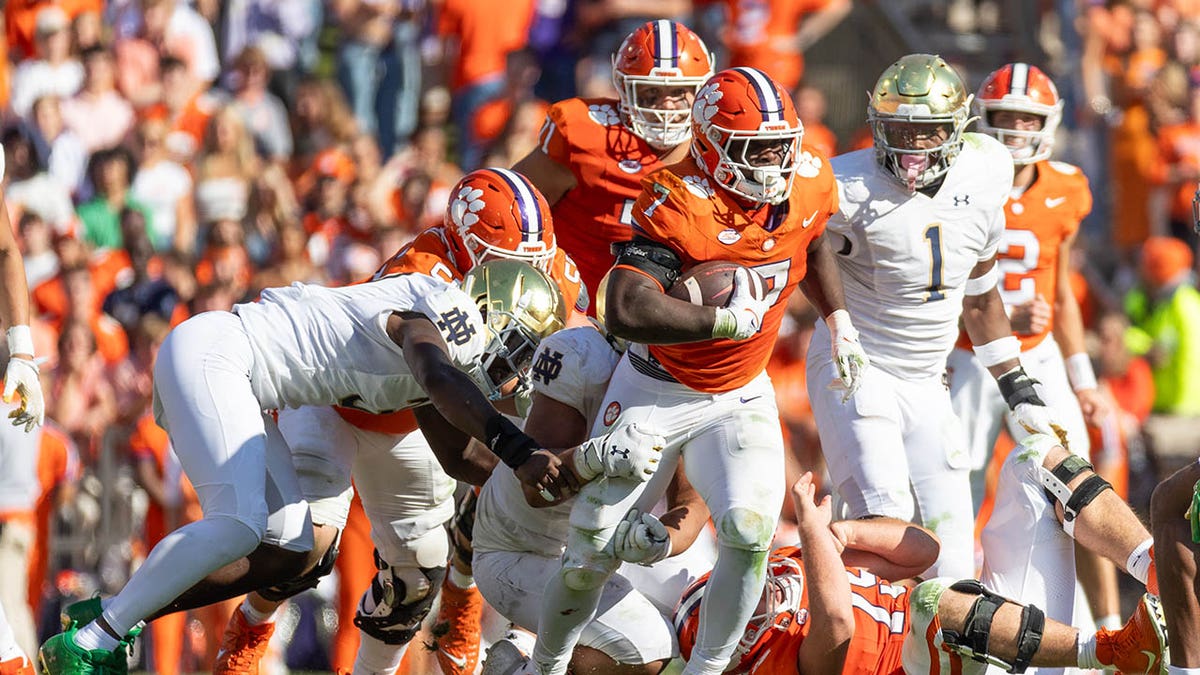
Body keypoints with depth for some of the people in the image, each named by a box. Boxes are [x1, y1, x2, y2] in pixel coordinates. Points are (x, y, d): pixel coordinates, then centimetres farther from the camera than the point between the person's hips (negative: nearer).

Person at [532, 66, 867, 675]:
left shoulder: (808, 185, -9)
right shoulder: (676, 208, -29)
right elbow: (626, 312, -42)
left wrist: (838, 320, 13)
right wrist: (730, 320, -36)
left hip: (741, 396, 4)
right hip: (654, 393, -3)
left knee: (750, 529, -21)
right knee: (592, 554, 4)